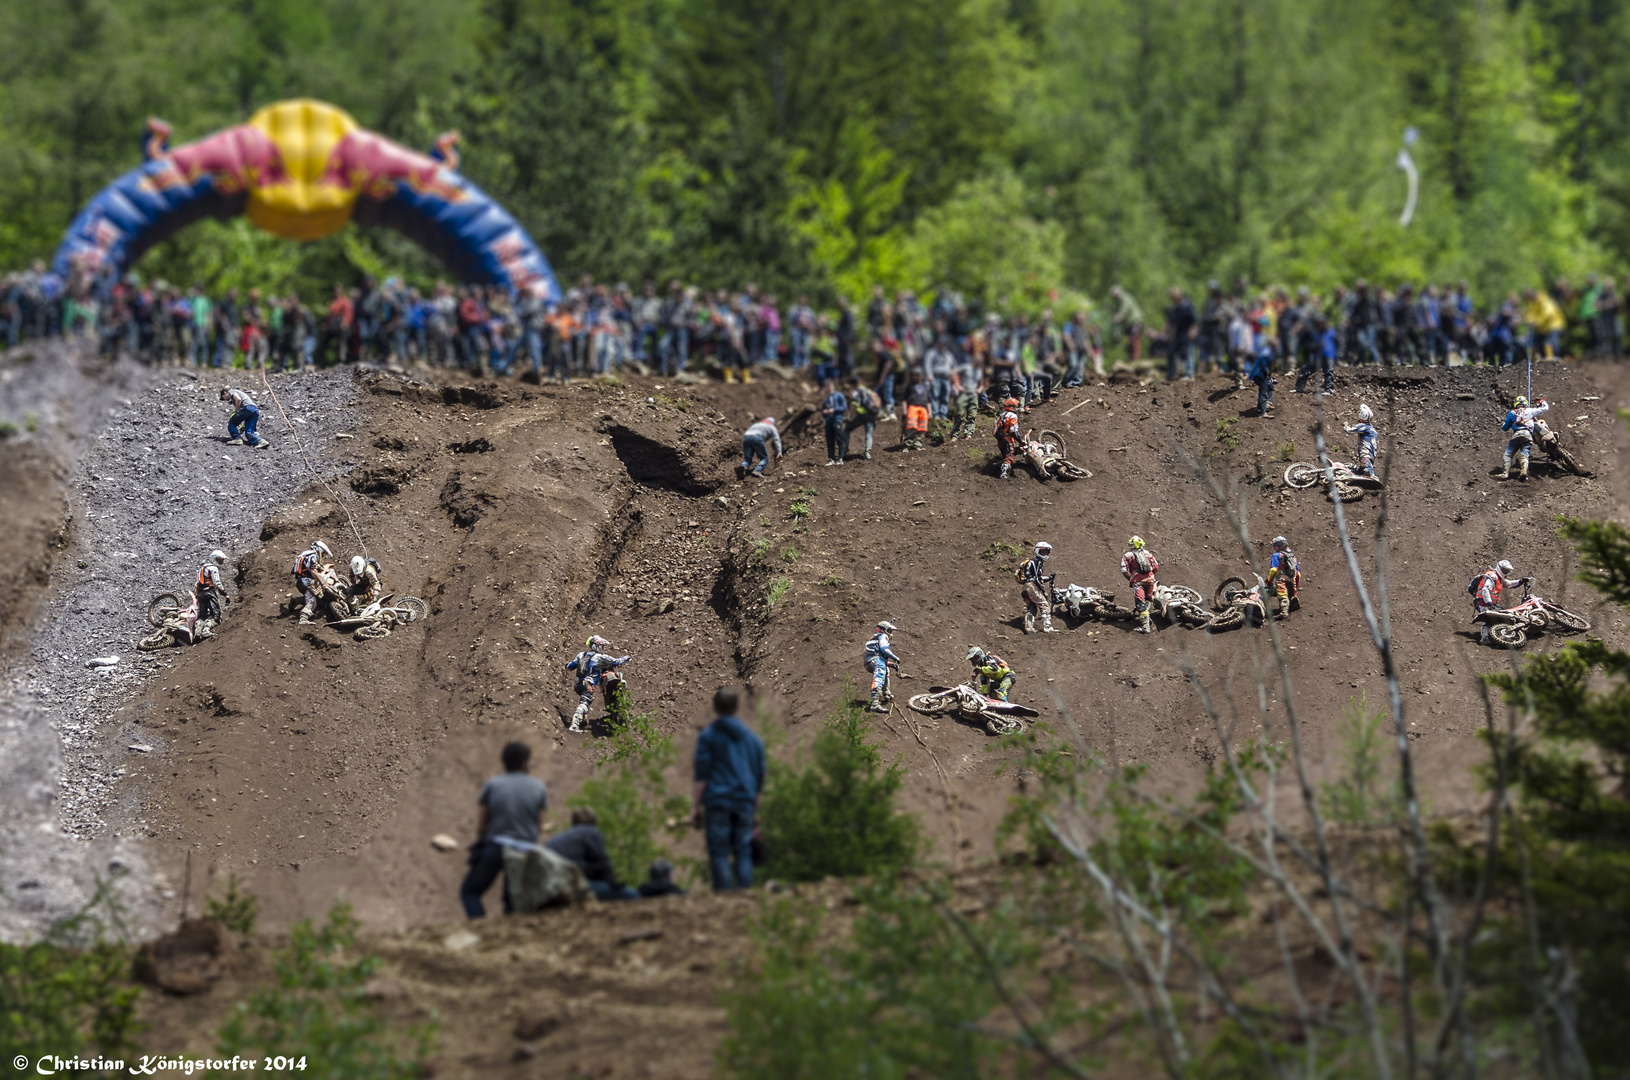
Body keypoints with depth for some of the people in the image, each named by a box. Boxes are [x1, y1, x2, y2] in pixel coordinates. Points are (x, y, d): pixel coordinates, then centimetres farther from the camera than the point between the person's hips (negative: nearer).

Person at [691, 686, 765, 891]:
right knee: (743, 852, 5)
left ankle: (723, 890, -12)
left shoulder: (708, 735, 1)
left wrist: (695, 807, -3)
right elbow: (760, 776, 19)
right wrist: (755, 806, 26)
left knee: (719, 853, -4)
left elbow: (701, 776, -4)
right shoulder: (752, 738, 15)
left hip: (717, 800, -4)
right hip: (744, 802, 4)